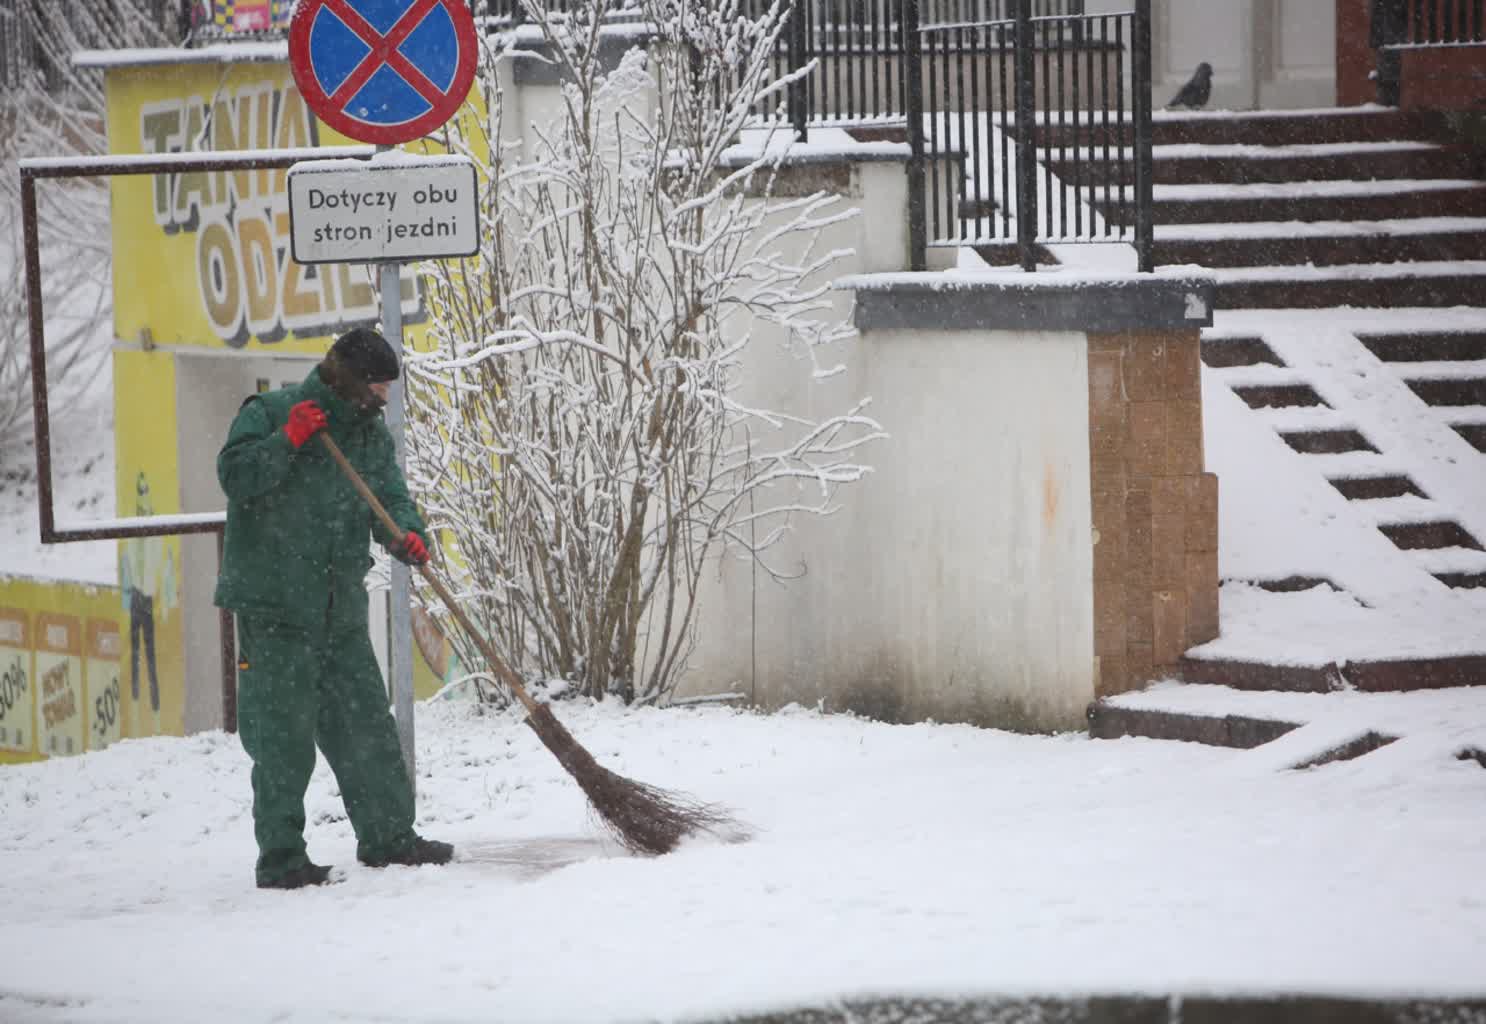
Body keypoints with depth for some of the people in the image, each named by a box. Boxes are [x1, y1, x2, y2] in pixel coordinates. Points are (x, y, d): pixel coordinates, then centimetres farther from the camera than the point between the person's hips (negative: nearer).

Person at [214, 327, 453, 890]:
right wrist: (288, 441, -24)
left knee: (366, 726, 11)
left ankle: (388, 836, 22)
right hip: (273, 605, -6)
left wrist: (407, 534, -15)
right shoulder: (267, 414, -5)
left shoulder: (370, 433, 13)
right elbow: (236, 478, -16)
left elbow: (390, 496, 6)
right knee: (283, 735, -6)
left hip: (340, 608, 6)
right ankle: (280, 858, -2)